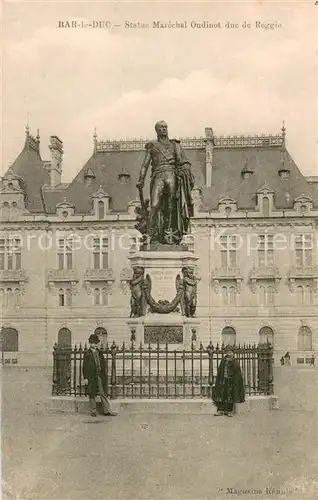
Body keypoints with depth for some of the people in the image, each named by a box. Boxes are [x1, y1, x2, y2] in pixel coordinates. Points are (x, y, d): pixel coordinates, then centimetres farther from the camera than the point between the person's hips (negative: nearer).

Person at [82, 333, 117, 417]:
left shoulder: (99, 353, 12)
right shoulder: (87, 353, -3)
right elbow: (85, 366, -5)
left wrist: (104, 374, 10)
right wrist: (85, 378, -10)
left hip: (100, 376, 4)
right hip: (91, 376, -4)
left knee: (103, 393, 5)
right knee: (92, 394, 3)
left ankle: (107, 410, 7)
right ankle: (93, 411, 12)